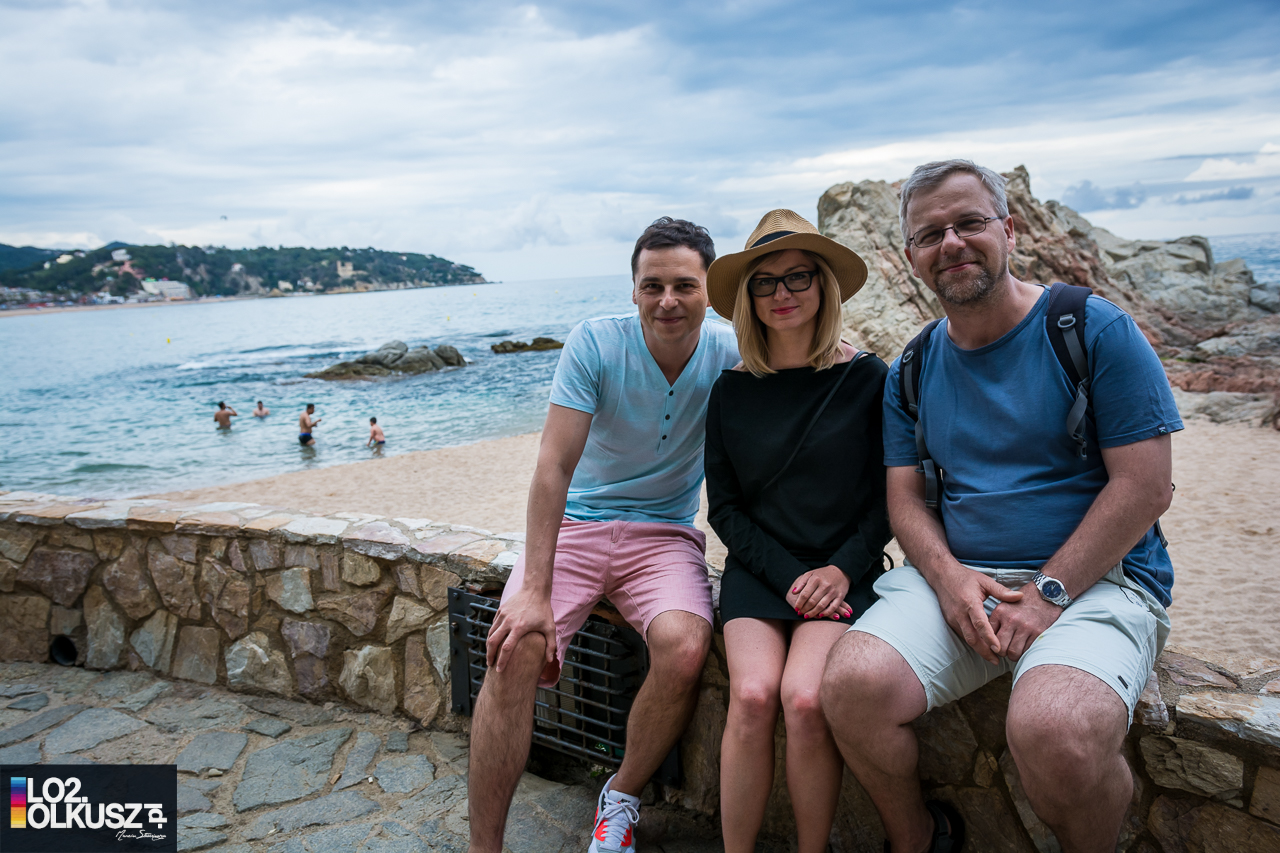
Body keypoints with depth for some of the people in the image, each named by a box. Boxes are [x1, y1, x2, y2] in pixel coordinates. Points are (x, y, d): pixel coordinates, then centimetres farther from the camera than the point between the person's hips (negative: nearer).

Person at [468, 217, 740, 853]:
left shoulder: (728, 352, -6)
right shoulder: (594, 343, -12)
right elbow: (554, 469, -16)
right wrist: (535, 590, -23)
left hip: (665, 533, 1)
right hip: (576, 522, -1)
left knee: (684, 650, -28)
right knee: (516, 650, -25)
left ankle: (621, 799, 2)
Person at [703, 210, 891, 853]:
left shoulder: (867, 378, 1)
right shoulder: (732, 391, 6)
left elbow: (889, 495, 5)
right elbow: (723, 508, 7)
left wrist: (843, 569, -10)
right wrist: (788, 576, -6)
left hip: (843, 570, -1)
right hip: (757, 569, 2)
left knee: (804, 698, -25)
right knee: (753, 694, -23)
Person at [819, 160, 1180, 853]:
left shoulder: (1095, 330, -2)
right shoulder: (911, 373, 11)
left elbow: (1145, 487, -7)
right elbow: (906, 499, 9)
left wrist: (1049, 591, -14)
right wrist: (947, 575, -11)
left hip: (1094, 578, -3)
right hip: (956, 577, 4)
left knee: (1051, 730, -33)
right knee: (851, 684, -23)